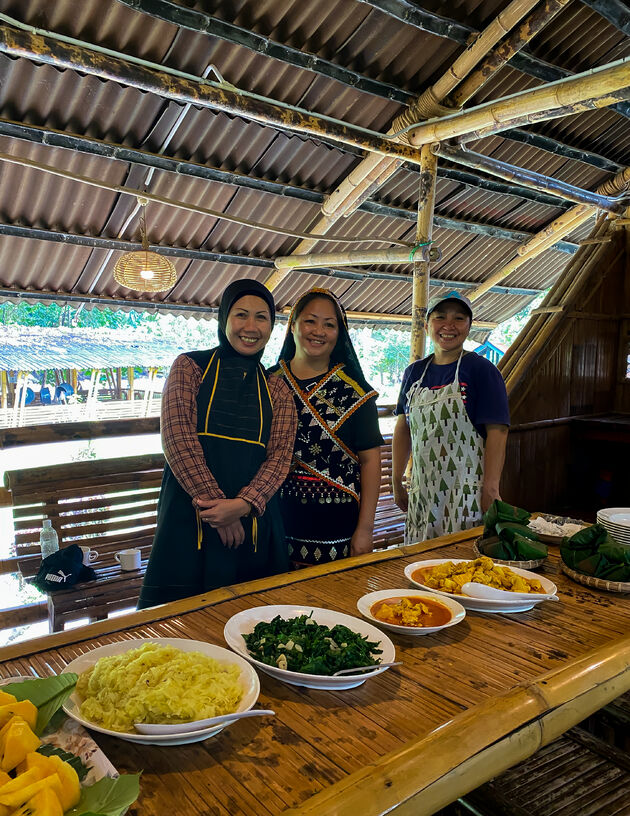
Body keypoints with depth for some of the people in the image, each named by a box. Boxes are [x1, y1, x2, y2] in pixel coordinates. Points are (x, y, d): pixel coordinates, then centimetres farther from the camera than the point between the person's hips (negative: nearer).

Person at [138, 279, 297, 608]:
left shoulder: (277, 389, 10)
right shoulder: (190, 366, 3)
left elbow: (279, 455, 1)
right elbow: (177, 438, -8)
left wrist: (244, 504, -17)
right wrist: (216, 506, -15)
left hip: (254, 517, 3)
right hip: (190, 516, -2)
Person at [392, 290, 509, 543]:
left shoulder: (482, 370, -5)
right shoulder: (414, 372, 10)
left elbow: (497, 432, -11)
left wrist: (491, 490, -17)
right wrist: (397, 482, 12)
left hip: (467, 493, -4)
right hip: (422, 492, 5)